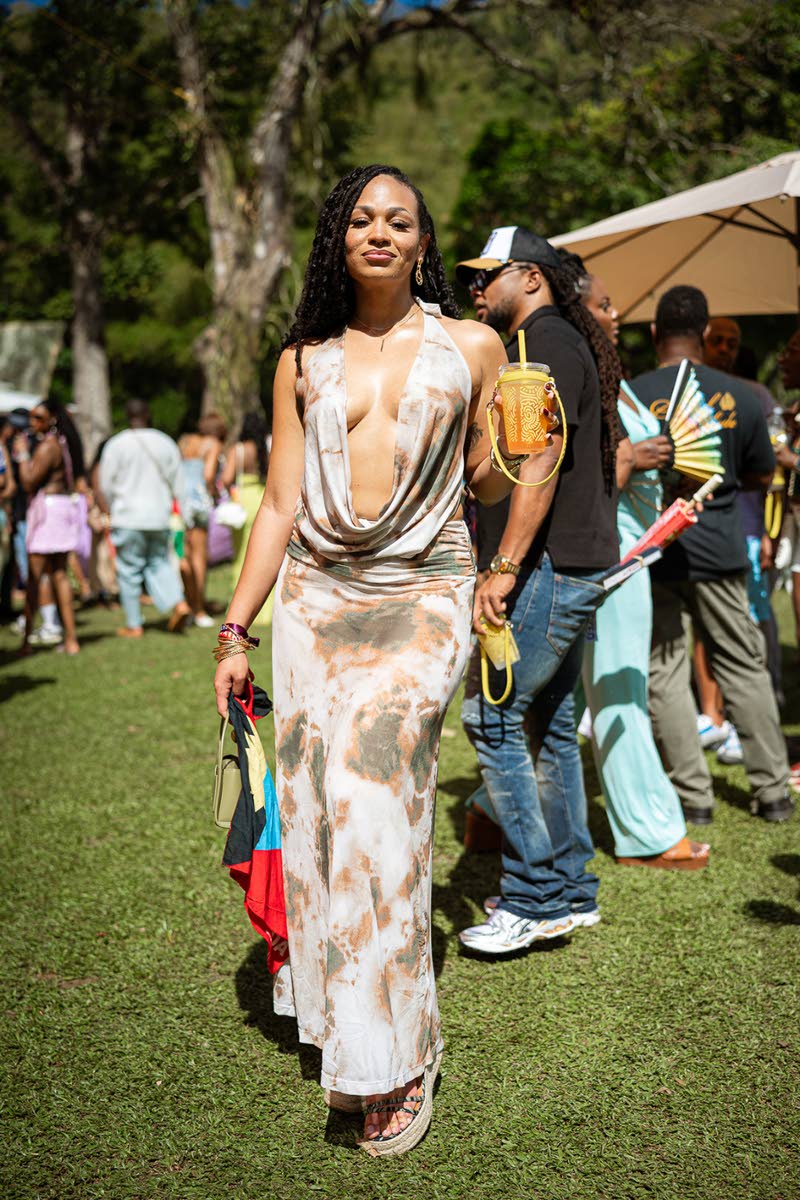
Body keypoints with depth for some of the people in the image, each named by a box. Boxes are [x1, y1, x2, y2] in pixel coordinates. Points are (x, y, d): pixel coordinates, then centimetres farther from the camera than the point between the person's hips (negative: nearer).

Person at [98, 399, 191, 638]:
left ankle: (133, 625, 7)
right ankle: (178, 602, -8)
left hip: (128, 516, -4)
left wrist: (108, 512, 14)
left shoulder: (116, 445, -5)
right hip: (159, 514, 4)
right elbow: (178, 485, 9)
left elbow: (106, 486, 0)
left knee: (129, 570, 3)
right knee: (159, 563, 14)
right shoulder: (166, 443, 6)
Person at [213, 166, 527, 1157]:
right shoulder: (304, 361, 10)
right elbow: (279, 502, 9)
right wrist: (234, 630, 7)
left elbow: (487, 485, 15)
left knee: (370, 787, -17)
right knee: (316, 798, 0)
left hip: (422, 596, -3)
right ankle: (333, 1011, 20)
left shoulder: (471, 346, 6)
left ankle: (394, 1055, -6)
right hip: (315, 597, 3)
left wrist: (521, 448, -3)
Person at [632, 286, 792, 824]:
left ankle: (694, 795, 7)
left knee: (664, 672, 6)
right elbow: (762, 476, 9)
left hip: (652, 551, -2)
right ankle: (773, 790, 18)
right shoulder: (740, 396, -2)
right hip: (719, 550, 2)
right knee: (745, 667, 12)